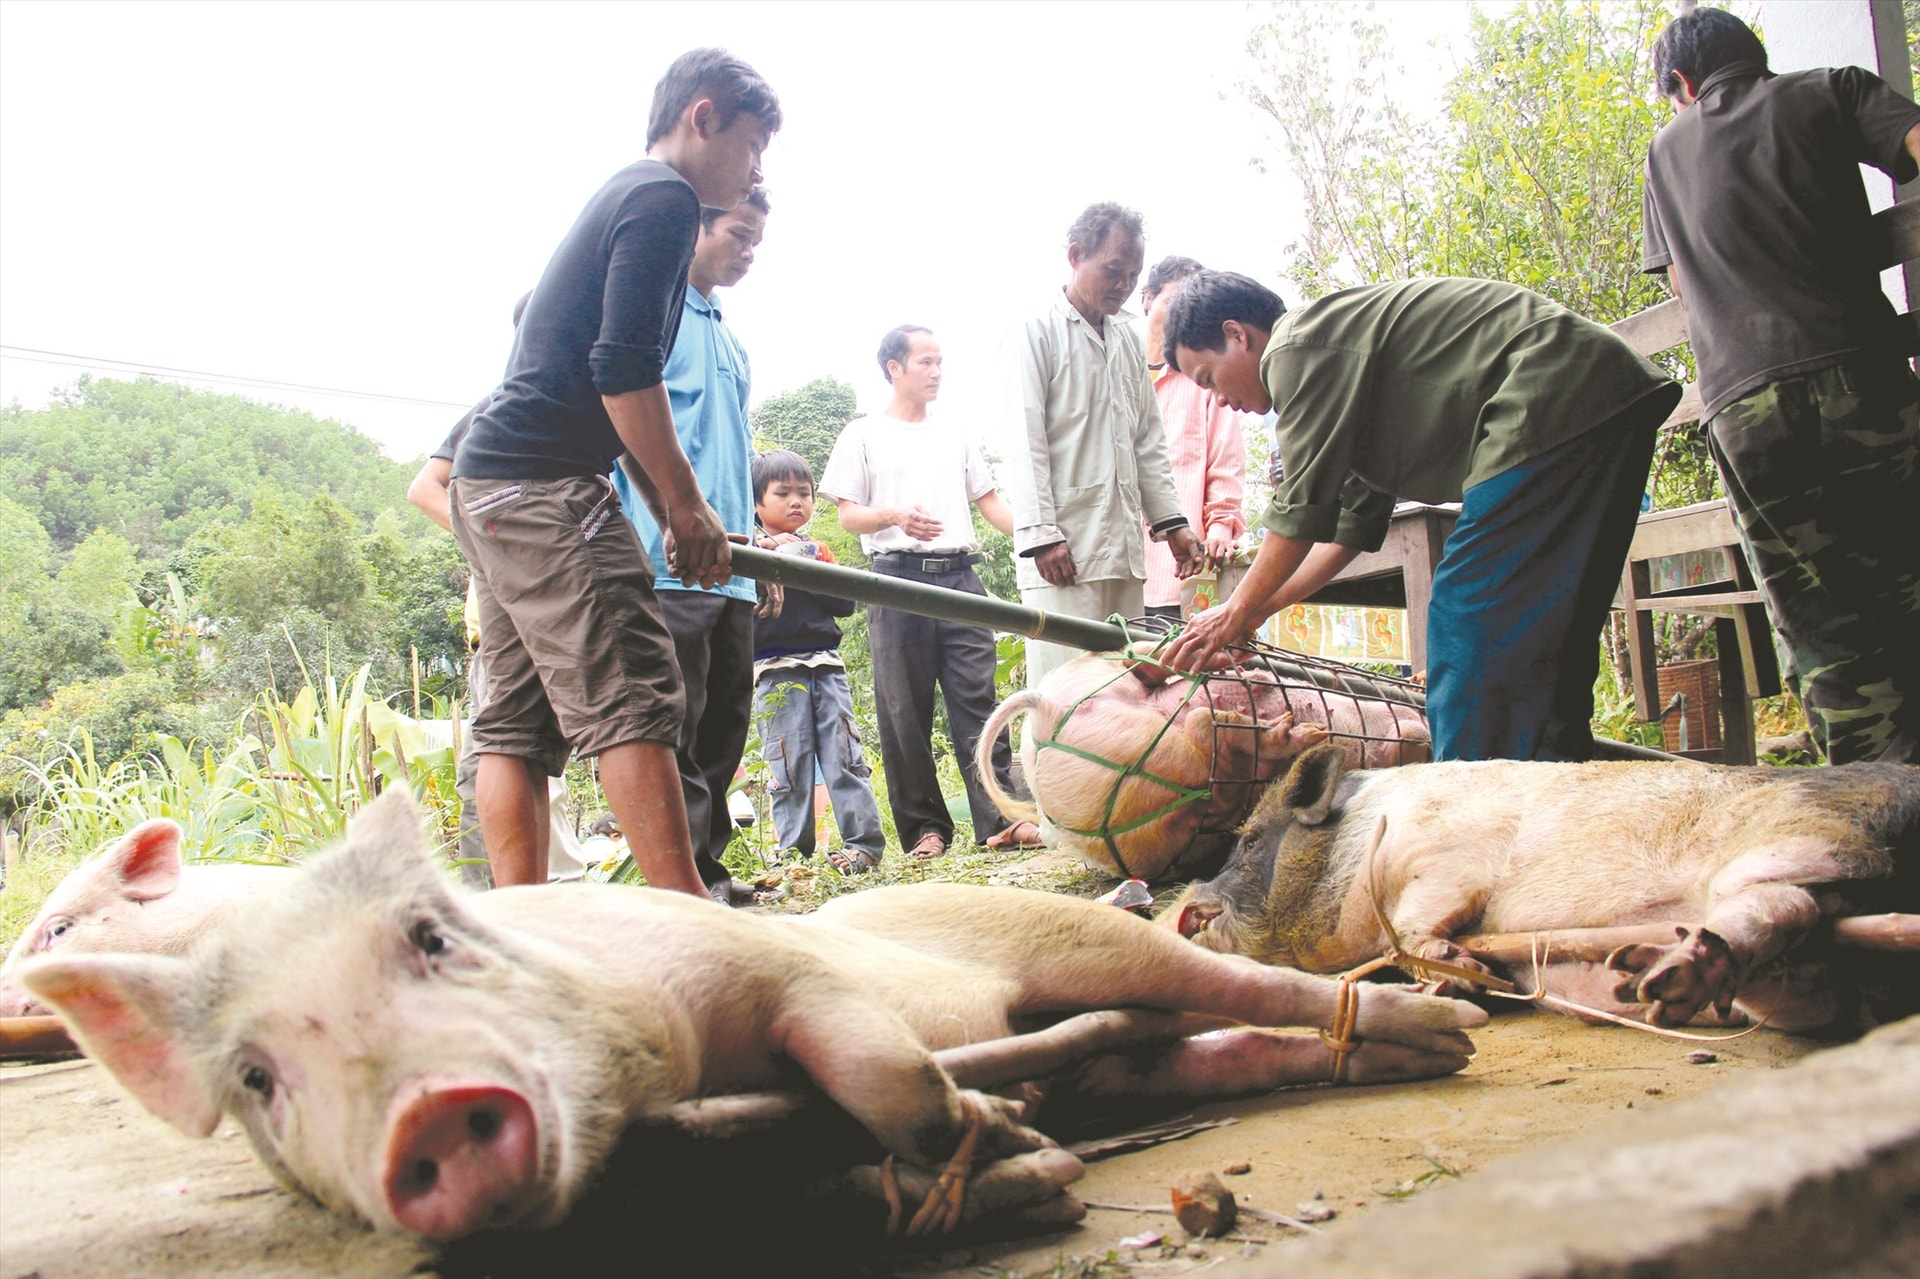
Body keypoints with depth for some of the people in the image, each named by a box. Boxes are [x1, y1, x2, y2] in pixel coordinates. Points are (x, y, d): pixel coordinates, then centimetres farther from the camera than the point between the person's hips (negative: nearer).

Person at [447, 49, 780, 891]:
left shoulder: (620, 198, 27)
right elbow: (624, 368, -17)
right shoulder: (665, 198, -5)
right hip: (544, 484, -10)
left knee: (516, 721, 5)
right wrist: (685, 505, -11)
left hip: (491, 480, 11)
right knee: (633, 703, -13)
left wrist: (669, 511, 23)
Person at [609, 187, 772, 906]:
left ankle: (709, 865, 18)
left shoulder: (731, 341, 25)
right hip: (672, 556, -9)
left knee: (726, 718, 10)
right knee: (679, 720, -8)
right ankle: (686, 875, -5)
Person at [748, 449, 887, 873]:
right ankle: (795, 852, 5)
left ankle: (864, 842, 0)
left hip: (826, 666, 3)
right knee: (790, 766, 0)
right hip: (776, 672, -3)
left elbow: (845, 602, 5)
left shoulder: (817, 551, 18)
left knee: (845, 757, -2)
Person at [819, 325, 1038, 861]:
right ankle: (925, 826, 5)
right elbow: (848, 515, 4)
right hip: (899, 576, -2)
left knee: (977, 699, -5)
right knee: (905, 711, -2)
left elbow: (991, 503, 20)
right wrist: (896, 516, -16)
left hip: (961, 575, 3)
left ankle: (999, 818, -7)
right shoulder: (864, 435, 11)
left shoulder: (955, 437, 22)